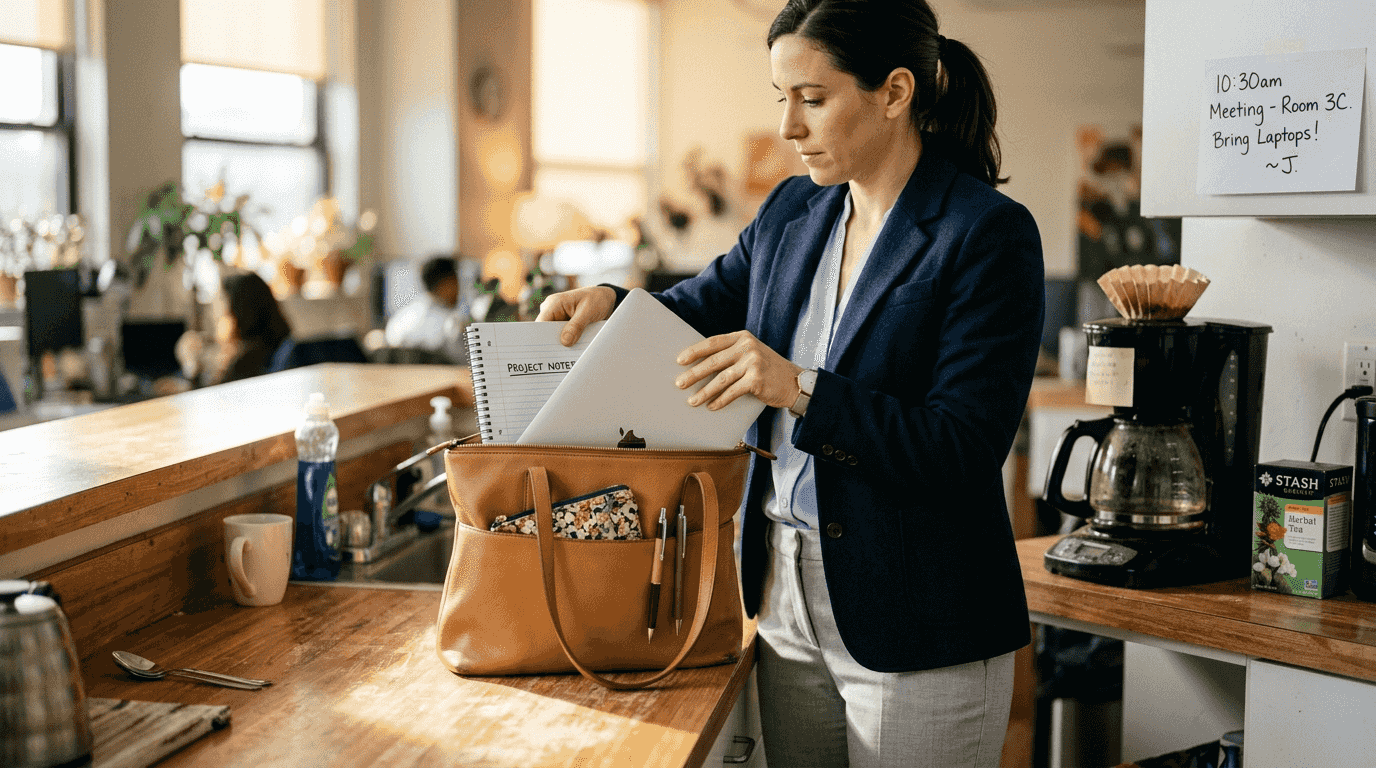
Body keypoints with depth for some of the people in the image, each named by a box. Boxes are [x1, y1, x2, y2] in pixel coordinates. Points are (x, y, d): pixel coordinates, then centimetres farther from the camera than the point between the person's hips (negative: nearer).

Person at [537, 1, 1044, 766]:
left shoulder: (991, 234, -13)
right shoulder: (792, 212, 7)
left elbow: (967, 450, -20)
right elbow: (700, 311, 20)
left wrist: (803, 390, -27)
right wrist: (610, 302, -1)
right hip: (788, 606, 6)